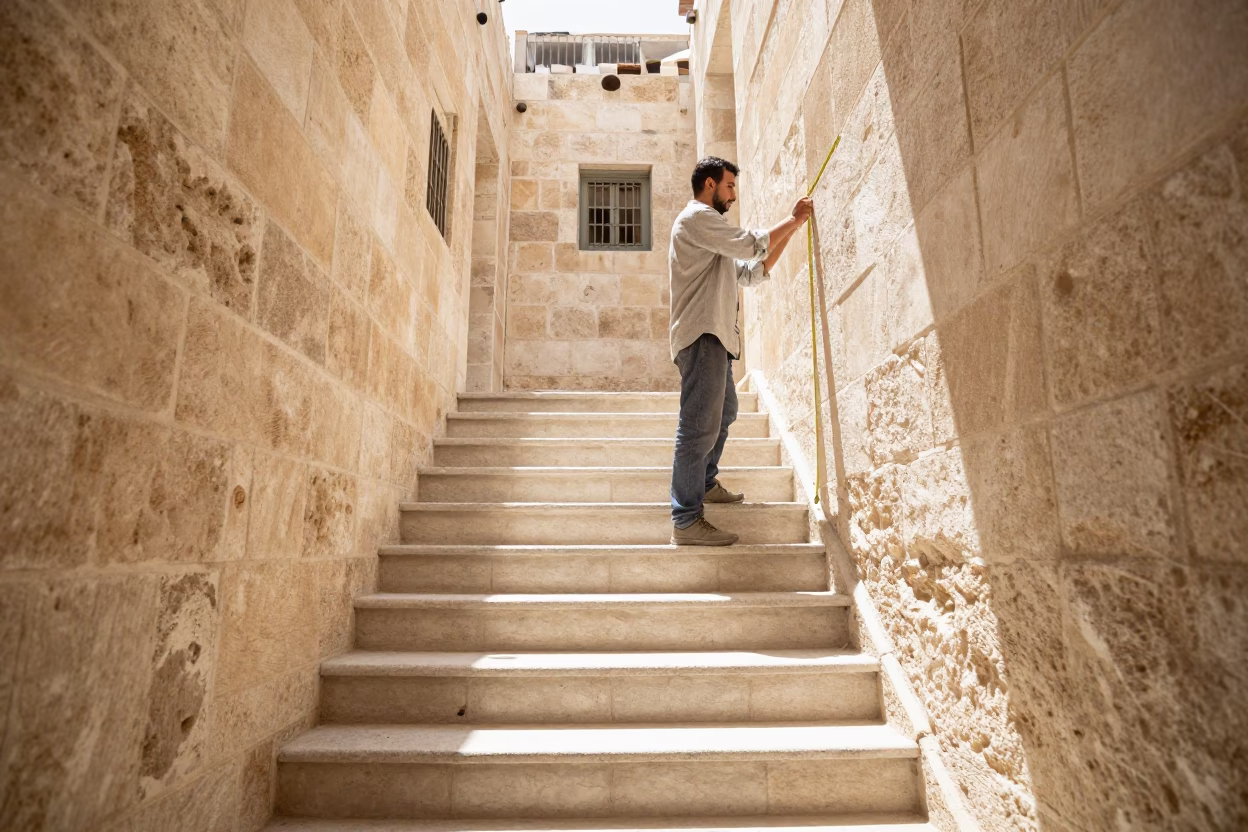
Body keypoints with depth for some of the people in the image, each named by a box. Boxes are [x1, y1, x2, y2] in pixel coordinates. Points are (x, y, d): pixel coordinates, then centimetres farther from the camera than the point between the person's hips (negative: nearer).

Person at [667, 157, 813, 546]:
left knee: (724, 413, 24)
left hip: (714, 338, 11)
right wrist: (793, 220, 1)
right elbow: (752, 245, -13)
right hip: (702, 336, -11)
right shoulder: (696, 217, -4)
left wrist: (790, 230, 16)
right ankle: (686, 521, -13)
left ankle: (705, 484, 37)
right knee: (700, 426, -14)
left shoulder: (709, 226, 28)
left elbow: (753, 272, 22)